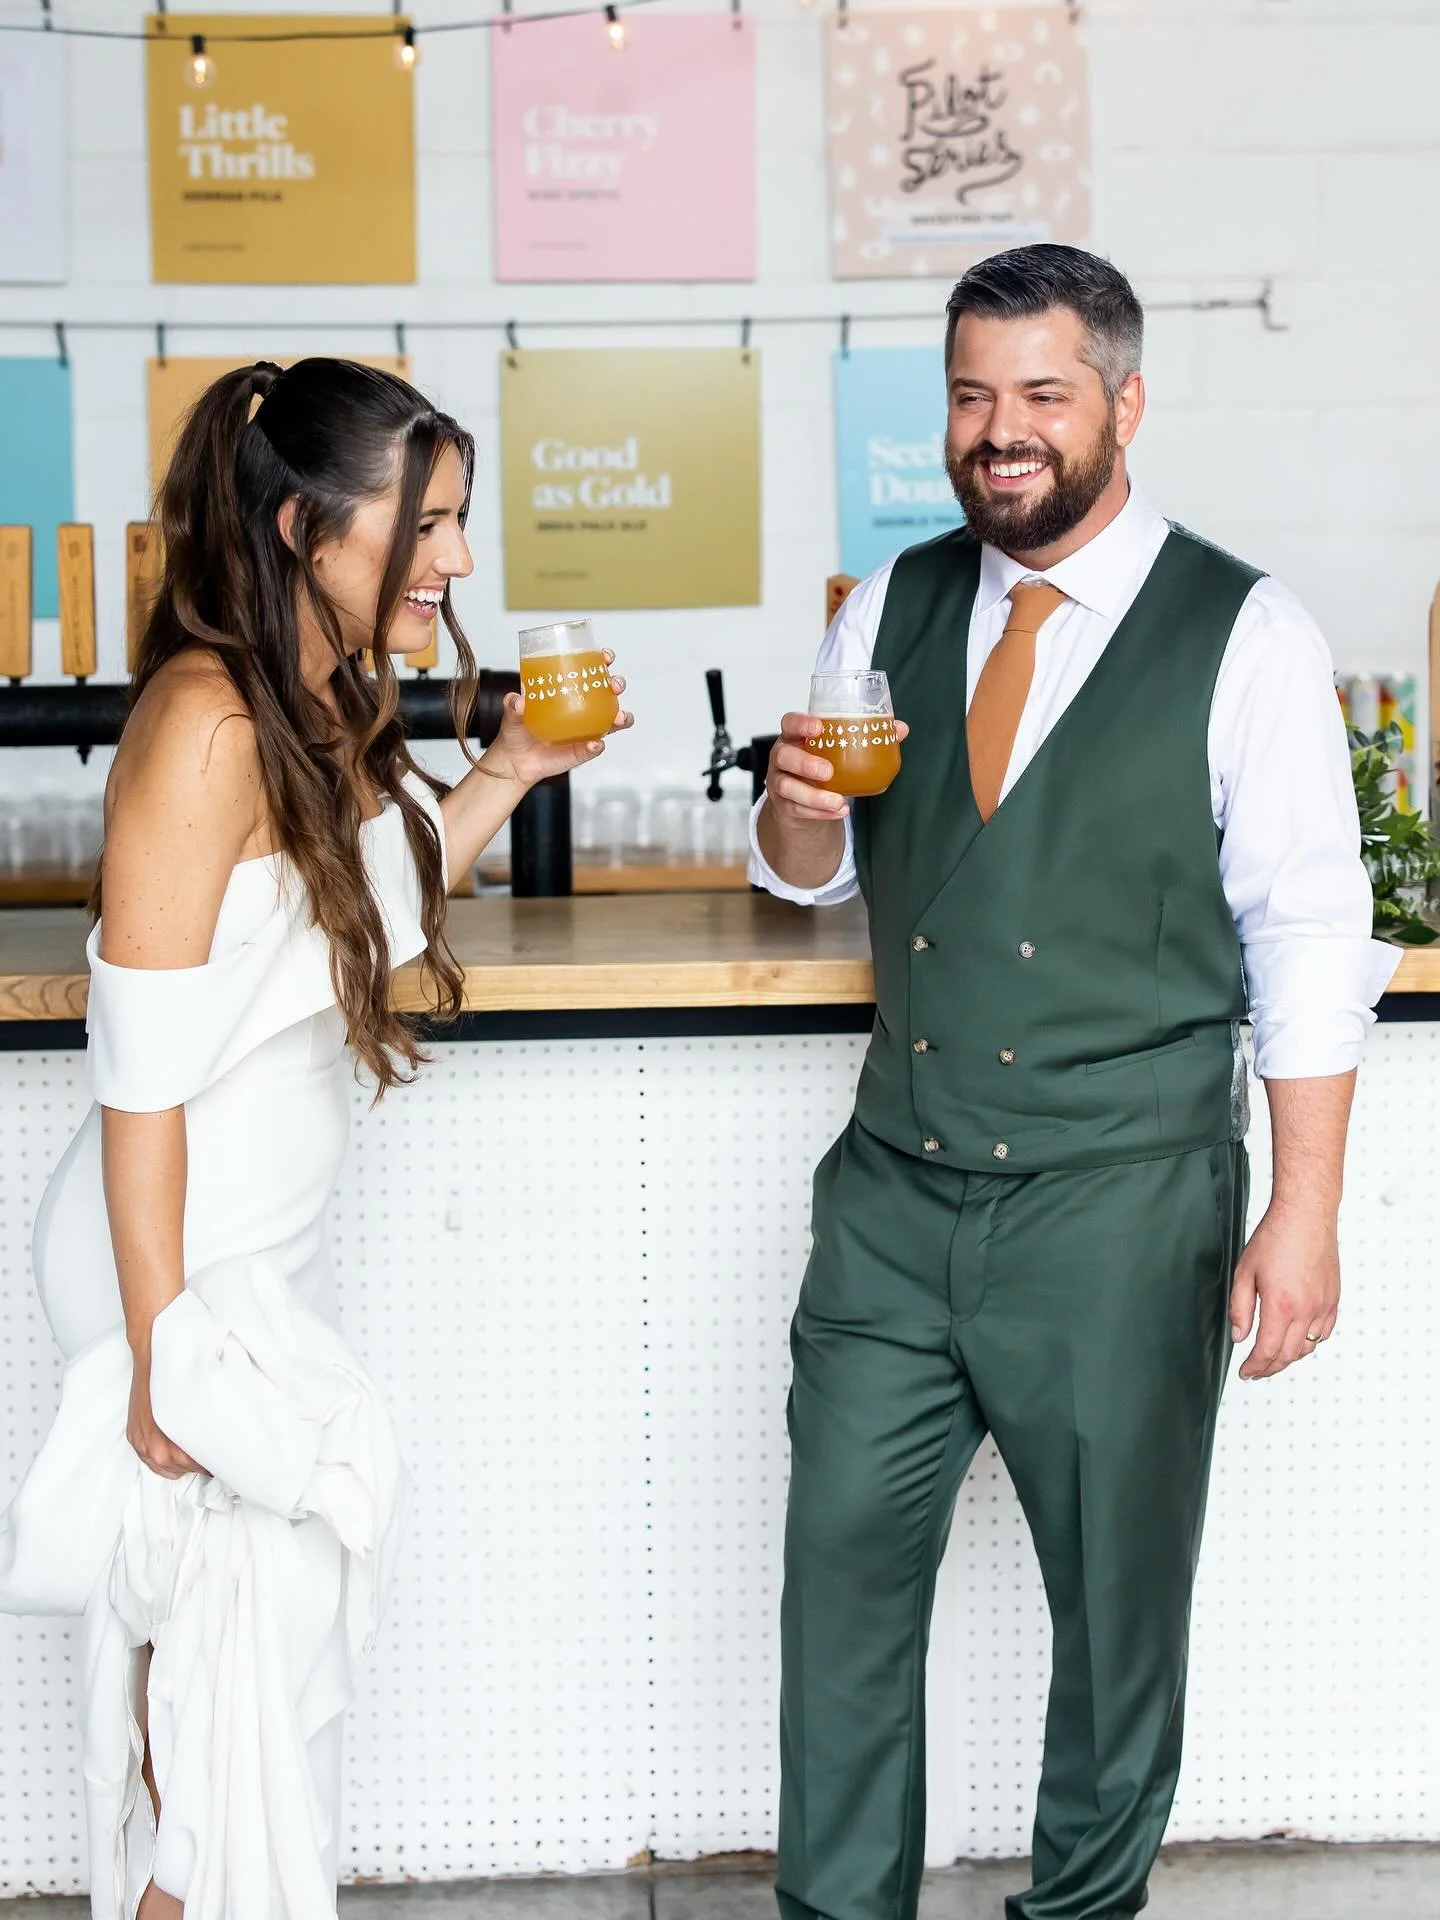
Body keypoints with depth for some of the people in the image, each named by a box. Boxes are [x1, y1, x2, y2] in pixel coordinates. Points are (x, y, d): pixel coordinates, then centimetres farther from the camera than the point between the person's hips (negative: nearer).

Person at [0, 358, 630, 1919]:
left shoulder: (335, 706, 6)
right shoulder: (209, 721, -21)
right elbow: (142, 1065, -22)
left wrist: (504, 774, 8)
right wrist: (160, 1354, -20)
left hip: (274, 1250, 8)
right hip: (187, 1262, -8)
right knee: (239, 1638, 2)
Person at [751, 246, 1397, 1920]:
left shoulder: (1242, 638, -7)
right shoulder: (892, 610, 7)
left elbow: (1309, 943, -7)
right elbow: (818, 875, 16)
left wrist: (1303, 1214, -12)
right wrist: (800, 806, -8)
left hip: (1120, 1214, -4)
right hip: (897, 1196, 4)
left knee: (1117, 1598, 9)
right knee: (844, 1565, 7)